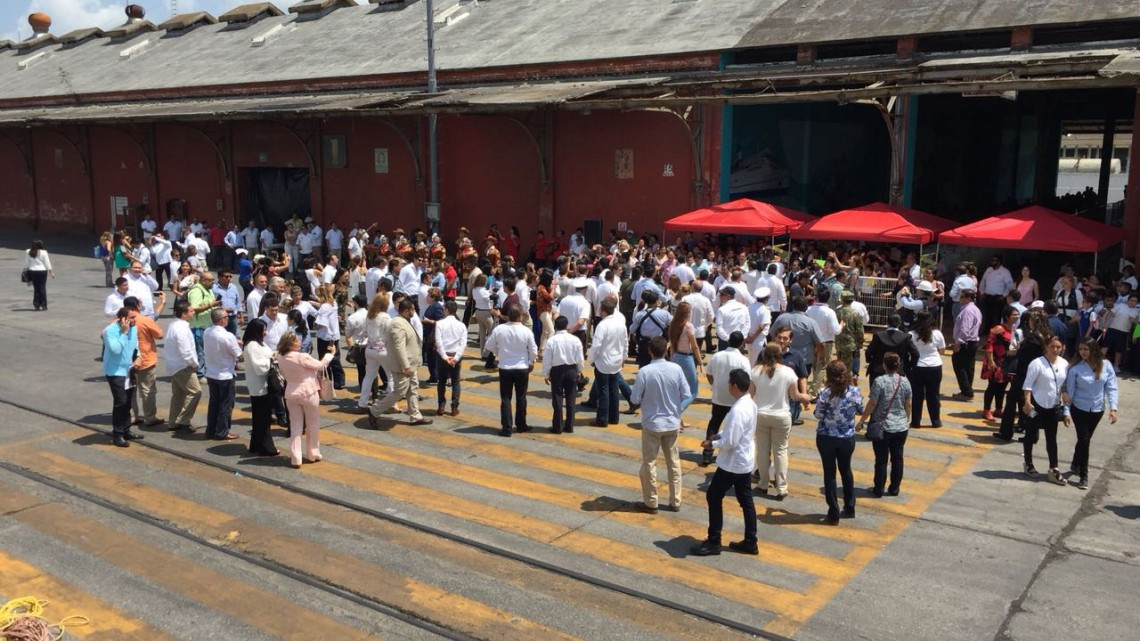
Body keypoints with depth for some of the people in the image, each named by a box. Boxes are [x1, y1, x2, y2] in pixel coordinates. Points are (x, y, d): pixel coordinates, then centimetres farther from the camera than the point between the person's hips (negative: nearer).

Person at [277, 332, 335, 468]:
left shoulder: (280, 358, -5)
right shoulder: (301, 357, -23)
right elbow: (321, 365, -10)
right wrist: (330, 353, 4)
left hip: (291, 394, 5)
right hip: (309, 393, -5)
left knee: (295, 427, 10)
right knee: (313, 425, 14)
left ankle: (295, 459, 8)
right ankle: (313, 454, 25)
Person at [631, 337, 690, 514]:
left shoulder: (644, 372, -18)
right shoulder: (676, 369, -9)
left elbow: (635, 399, -13)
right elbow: (686, 394, -2)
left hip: (652, 424, -3)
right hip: (673, 423, 3)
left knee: (649, 464, 9)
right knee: (674, 463, 15)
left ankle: (651, 503, 17)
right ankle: (675, 502, 23)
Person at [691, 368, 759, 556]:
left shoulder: (738, 410, -27)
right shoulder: (749, 404, 4)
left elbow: (730, 442, -26)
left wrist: (712, 443, -10)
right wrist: (718, 435, 5)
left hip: (733, 463, -9)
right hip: (745, 461, 9)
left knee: (713, 497, 3)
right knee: (745, 500, 15)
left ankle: (713, 542, 11)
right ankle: (750, 542, 22)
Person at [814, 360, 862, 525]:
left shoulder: (825, 392, -18)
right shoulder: (854, 391, -8)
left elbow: (818, 414, -12)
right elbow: (860, 411, 5)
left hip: (826, 438, -3)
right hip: (847, 438, 3)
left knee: (830, 473, 7)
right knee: (846, 470, 22)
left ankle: (834, 514, 10)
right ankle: (849, 509, 33)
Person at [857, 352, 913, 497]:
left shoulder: (879, 381, -15)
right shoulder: (905, 382, -2)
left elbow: (872, 404, -14)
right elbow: (908, 405, 5)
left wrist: (861, 422, -4)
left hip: (882, 427, -3)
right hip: (901, 427, 3)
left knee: (881, 459, 6)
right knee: (897, 458, 13)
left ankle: (878, 490, 14)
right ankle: (894, 489, 21)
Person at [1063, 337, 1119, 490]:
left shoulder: (1106, 365, -7)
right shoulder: (1075, 368, -12)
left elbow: (1112, 388, -6)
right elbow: (1069, 391, -8)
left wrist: (1113, 408, -14)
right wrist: (1066, 411, -11)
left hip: (1097, 410, 3)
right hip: (1079, 409, -2)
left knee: (1085, 439, 16)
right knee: (1084, 440, -3)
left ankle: (1075, 466, 37)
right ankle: (1083, 476, 5)